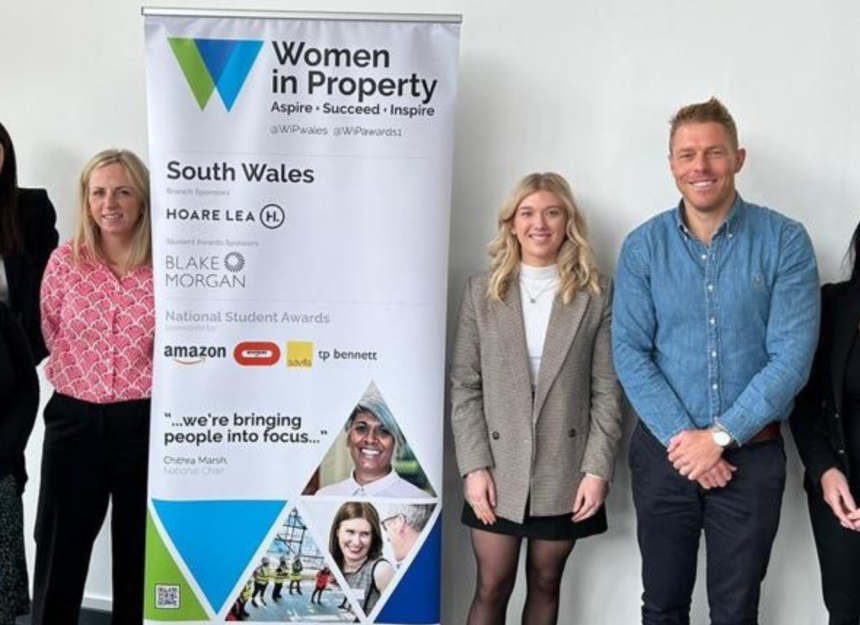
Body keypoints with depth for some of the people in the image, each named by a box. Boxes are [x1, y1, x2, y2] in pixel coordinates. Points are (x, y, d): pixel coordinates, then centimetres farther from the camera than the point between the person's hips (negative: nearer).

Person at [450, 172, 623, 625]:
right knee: (491, 589, 6)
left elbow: (607, 391, -1)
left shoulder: (596, 295, 1)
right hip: (499, 470, 0)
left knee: (545, 585, 14)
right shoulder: (482, 291, 3)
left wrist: (597, 469, -7)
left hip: (565, 473, 0)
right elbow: (464, 387, 0)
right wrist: (474, 467, -7)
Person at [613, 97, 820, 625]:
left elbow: (792, 357, -12)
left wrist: (720, 435, -16)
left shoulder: (785, 241, -7)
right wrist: (680, 437, -15)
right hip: (664, 452, 1)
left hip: (753, 457, -1)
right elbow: (630, 352, -6)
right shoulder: (643, 246, -2)